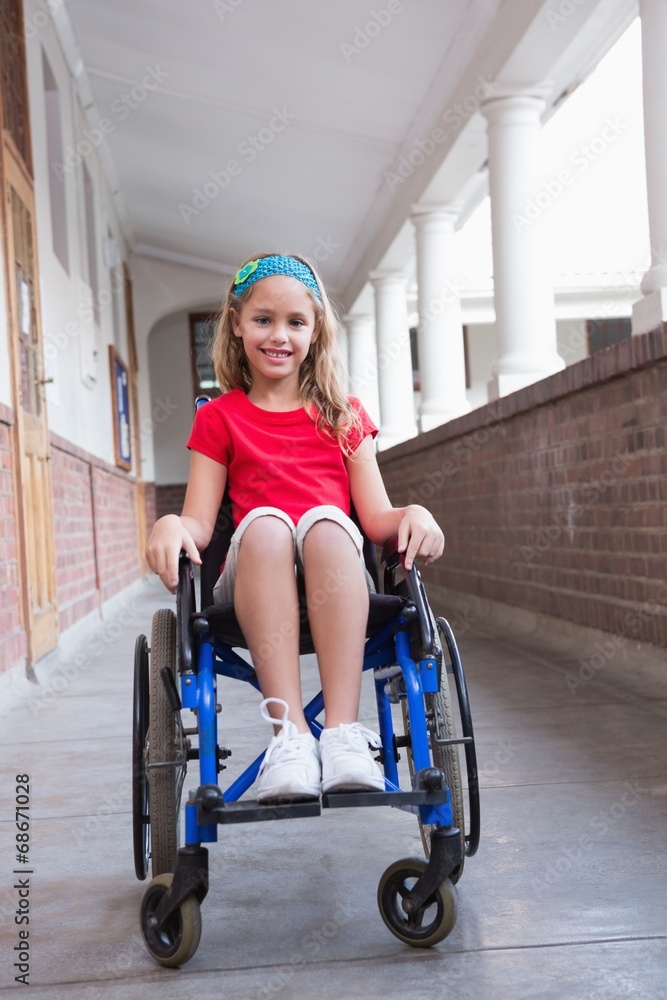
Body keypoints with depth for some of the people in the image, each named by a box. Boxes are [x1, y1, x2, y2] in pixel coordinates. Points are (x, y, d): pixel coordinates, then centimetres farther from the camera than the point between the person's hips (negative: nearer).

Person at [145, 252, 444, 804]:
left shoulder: (344, 414, 20)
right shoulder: (219, 418, 18)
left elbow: (377, 518, 10)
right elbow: (201, 522, 8)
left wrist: (413, 515, -13)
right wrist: (171, 526, -16)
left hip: (336, 582, 0)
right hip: (252, 584, 0)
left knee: (326, 521, -34)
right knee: (264, 522, -34)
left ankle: (343, 731, -40)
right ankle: (289, 732, -41)